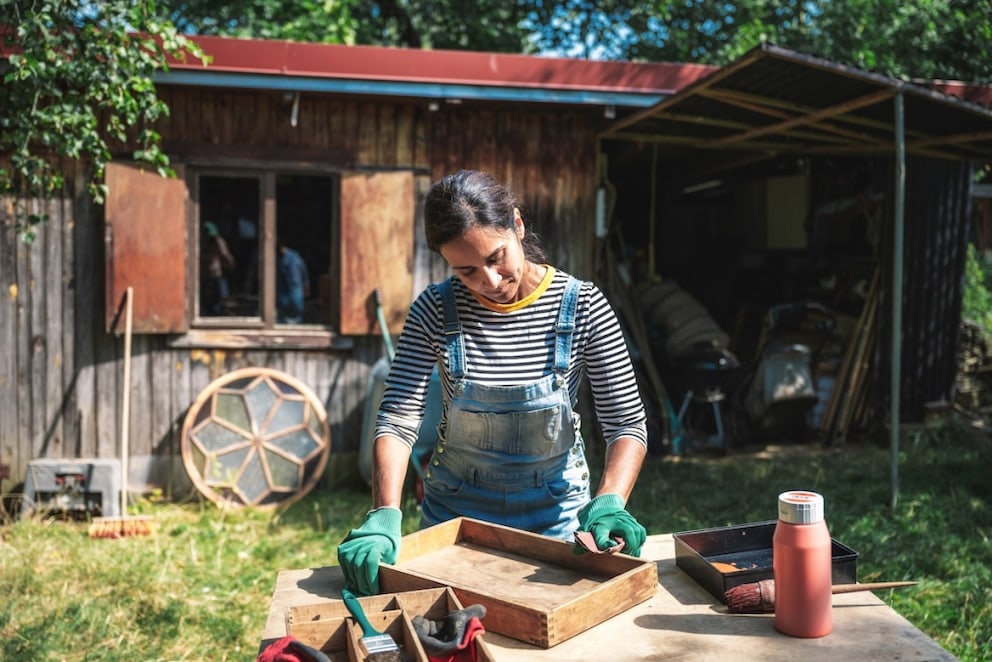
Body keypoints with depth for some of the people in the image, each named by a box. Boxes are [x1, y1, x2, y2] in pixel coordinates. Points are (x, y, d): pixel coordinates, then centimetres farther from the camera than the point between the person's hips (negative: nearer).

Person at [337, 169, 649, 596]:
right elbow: (397, 420, -19)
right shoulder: (435, 310, -15)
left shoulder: (583, 307, -16)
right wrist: (384, 517, -33)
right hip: (457, 507, 1)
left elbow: (627, 423, -16)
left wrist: (609, 502, -33)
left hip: (556, 509, 0)